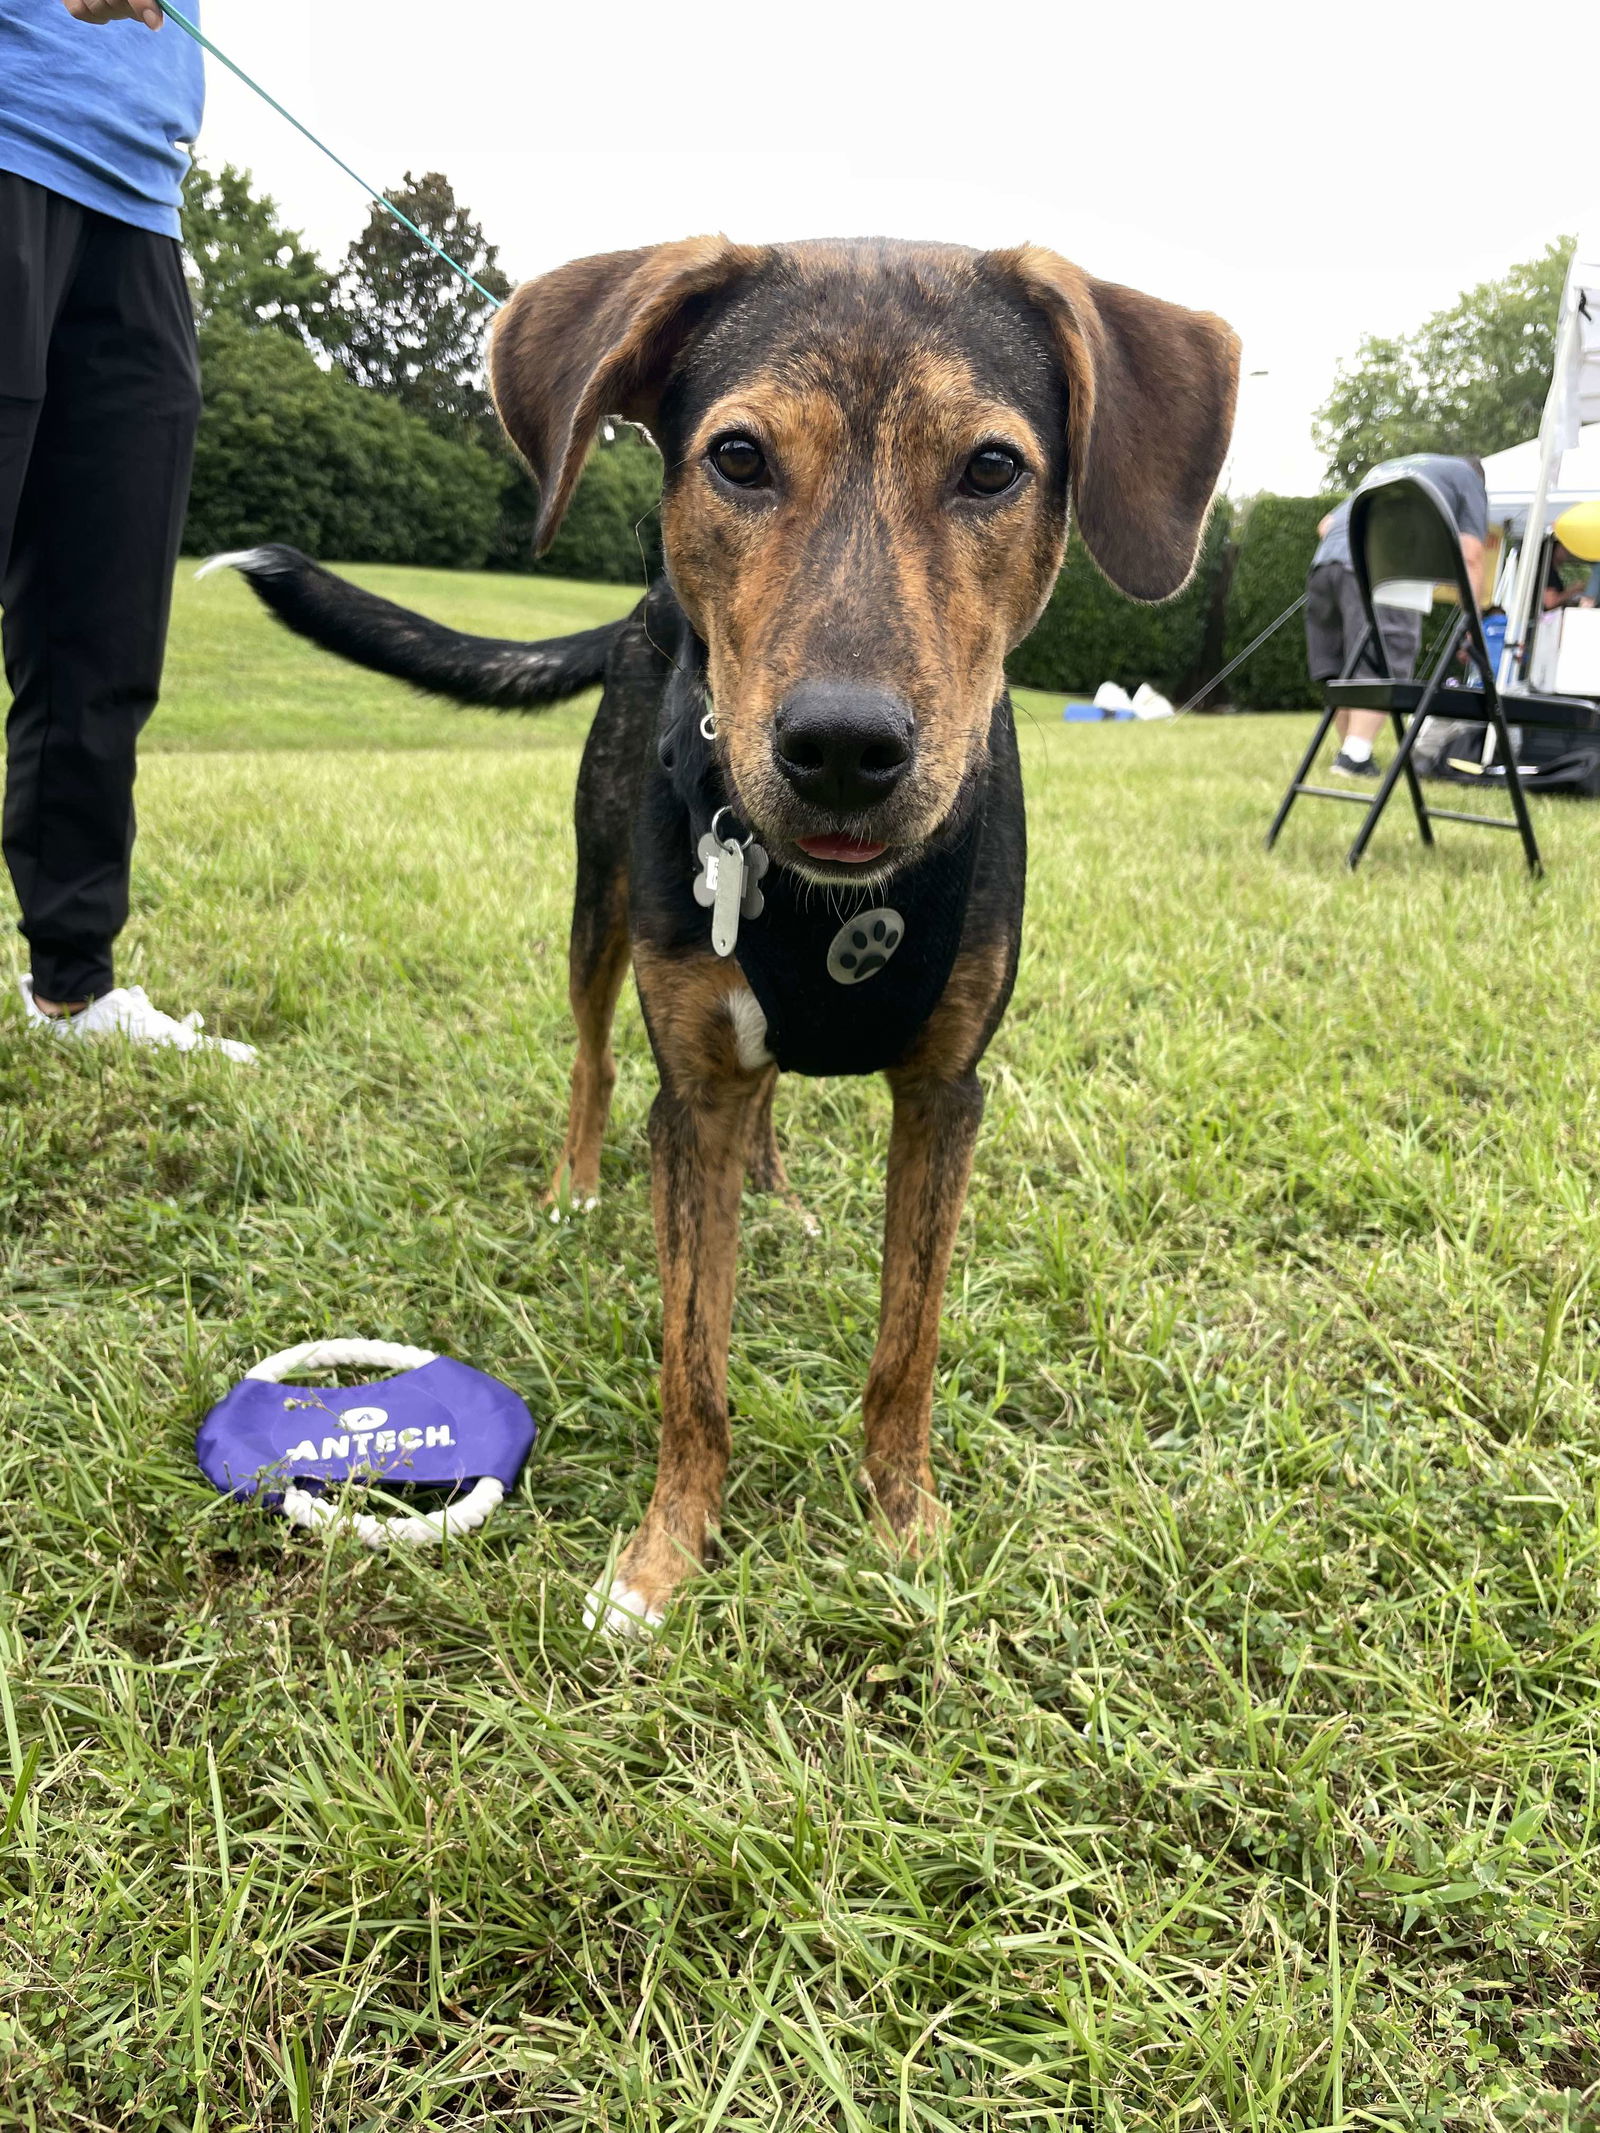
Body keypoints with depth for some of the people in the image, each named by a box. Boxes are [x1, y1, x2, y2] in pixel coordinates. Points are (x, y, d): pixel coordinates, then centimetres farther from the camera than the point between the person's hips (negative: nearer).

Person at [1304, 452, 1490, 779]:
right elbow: (1470, 555, 13)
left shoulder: (1387, 467, 40)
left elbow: (1326, 525, 31)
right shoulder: (1467, 474, 24)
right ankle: (1355, 756, -23)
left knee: (1338, 669, 10)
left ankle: (1352, 749, 15)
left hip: (1325, 559, 6)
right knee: (1382, 666, -10)